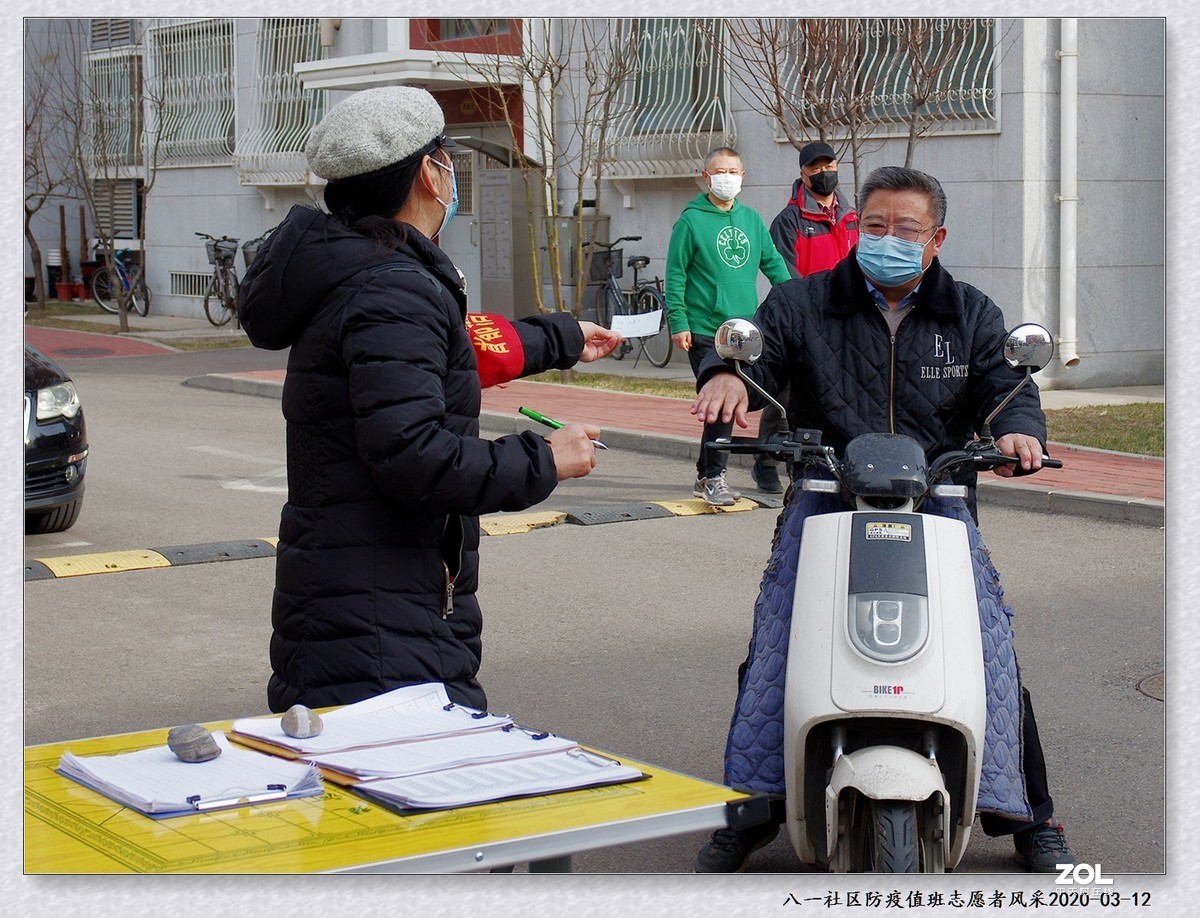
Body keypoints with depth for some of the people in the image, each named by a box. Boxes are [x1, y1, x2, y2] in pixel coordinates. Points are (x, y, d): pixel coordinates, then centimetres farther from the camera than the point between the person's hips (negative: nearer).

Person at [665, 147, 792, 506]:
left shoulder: (751, 219, 12)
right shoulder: (691, 220, -3)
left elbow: (773, 263, 16)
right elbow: (675, 275, -4)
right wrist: (678, 323, -10)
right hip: (705, 331, -5)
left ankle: (707, 476, 22)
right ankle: (713, 477, 0)